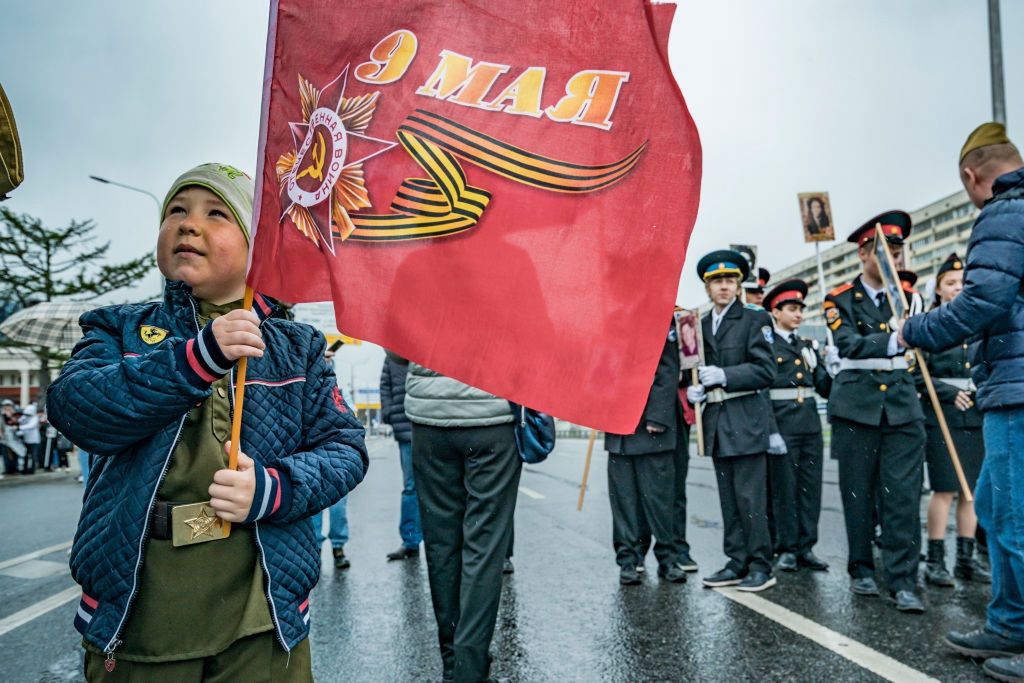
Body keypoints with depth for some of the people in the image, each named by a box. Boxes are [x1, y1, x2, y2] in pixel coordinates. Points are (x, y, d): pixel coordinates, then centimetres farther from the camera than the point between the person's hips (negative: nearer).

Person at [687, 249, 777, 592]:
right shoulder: (701, 325, 14)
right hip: (716, 422, 6)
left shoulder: (755, 318, -2)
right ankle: (738, 562, 19)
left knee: (750, 497, -4)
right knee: (728, 499, 10)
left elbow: (766, 370, -10)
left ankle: (760, 566, 8)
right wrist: (695, 389, 2)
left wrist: (724, 376, -19)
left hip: (746, 420, -6)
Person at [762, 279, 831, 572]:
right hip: (782, 424, -6)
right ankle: (787, 549, 11)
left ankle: (806, 548, 17)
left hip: (811, 424, 6)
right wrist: (770, 430, -16)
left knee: (810, 488, 7)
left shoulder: (808, 346, 17)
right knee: (784, 489, 1)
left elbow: (824, 387, 13)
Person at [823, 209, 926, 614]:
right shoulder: (841, 298, -1)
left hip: (902, 403, 2)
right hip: (857, 405, -2)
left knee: (903, 494, -4)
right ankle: (861, 571, 21)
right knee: (858, 493, 6)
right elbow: (850, 344, -17)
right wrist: (894, 340, -31)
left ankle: (903, 582, 3)